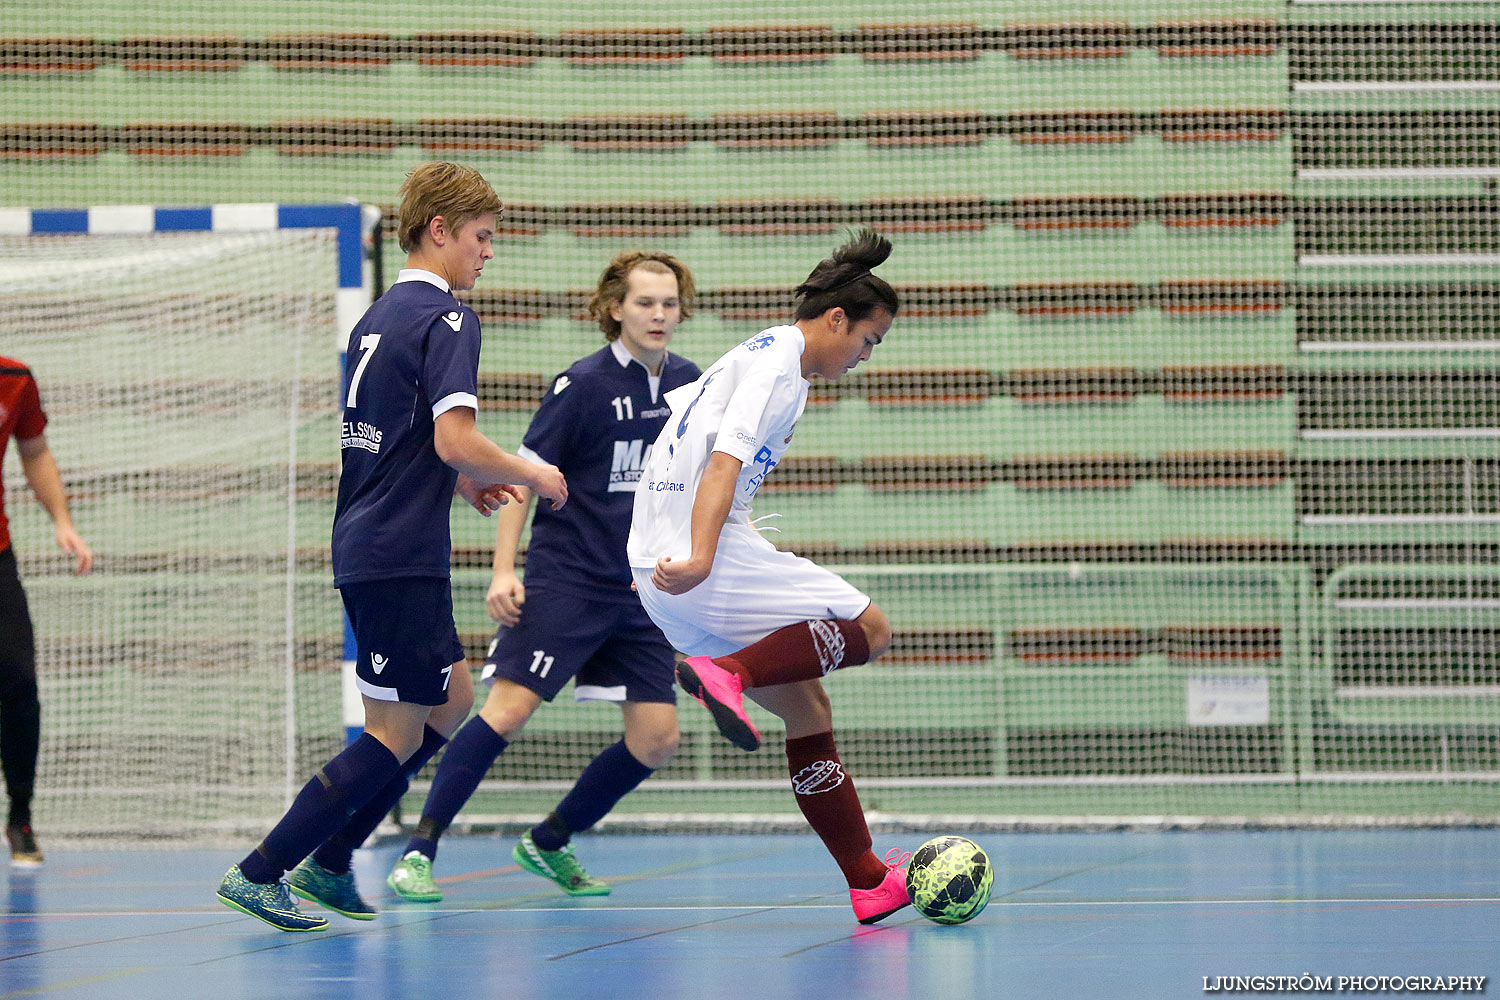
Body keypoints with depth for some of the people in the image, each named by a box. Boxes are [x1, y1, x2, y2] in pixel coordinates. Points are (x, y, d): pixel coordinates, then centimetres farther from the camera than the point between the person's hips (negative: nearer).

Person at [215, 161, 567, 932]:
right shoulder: (445, 319, -12)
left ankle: (328, 859, 18)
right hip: (403, 557, -10)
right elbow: (455, 440, -22)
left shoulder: (376, 319, 16)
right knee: (396, 735, -3)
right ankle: (258, 874, -5)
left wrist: (464, 484, 17)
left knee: (453, 699, 19)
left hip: (363, 545, 10)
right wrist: (533, 476, -7)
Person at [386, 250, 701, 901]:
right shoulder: (583, 384, -10)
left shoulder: (687, 383, 7)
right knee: (508, 709, -16)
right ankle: (419, 852, -11)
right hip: (564, 580, -6)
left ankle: (549, 844, 18)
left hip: (641, 593, 6)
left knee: (657, 738, 1)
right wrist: (504, 571, -17)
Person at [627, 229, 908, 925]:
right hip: (706, 557, -10)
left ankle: (867, 881, 9)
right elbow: (726, 458, -21)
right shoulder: (780, 365, -8)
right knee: (870, 629, -6)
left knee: (807, 709, 11)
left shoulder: (755, 358, 24)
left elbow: (670, 407, 37)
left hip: (660, 569, 10)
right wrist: (699, 556, -33)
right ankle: (727, 674, -23)